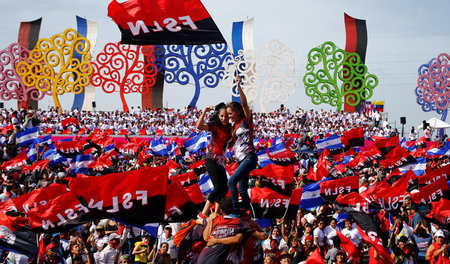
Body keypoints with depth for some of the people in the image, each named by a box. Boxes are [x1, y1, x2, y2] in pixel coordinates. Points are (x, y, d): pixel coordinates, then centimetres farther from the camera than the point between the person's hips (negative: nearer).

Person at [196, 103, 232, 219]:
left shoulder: (229, 128, 11)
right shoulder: (214, 125, -8)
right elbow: (199, 126, -23)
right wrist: (204, 112, -26)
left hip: (221, 161, 8)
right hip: (211, 159, -8)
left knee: (224, 188, 5)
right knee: (218, 187, -17)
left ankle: (216, 213, 13)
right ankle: (204, 213, -16)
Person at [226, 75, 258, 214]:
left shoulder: (246, 121, -3)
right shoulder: (235, 125, 17)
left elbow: (244, 104, -18)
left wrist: (239, 86, -27)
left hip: (249, 158, -9)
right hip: (241, 160, 9)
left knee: (231, 181, -19)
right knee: (242, 190, 7)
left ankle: (236, 210, -20)